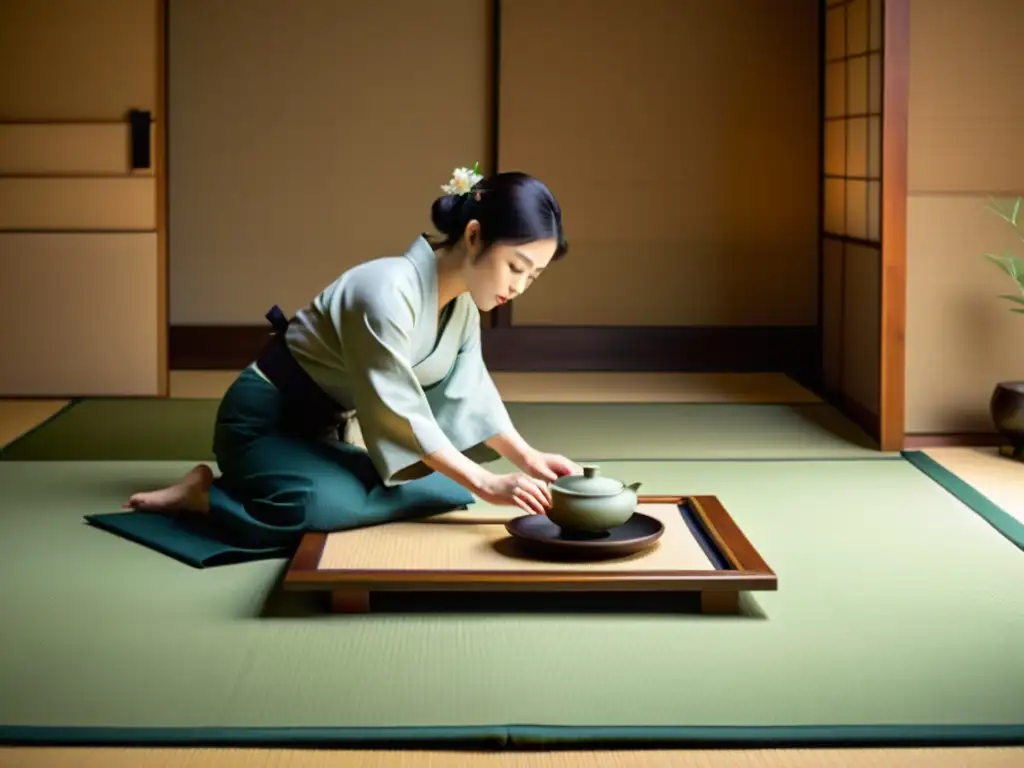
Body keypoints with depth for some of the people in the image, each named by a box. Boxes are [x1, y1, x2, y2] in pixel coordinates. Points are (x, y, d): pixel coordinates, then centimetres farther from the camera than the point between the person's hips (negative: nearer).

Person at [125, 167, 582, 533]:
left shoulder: (462, 299, -2)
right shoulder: (386, 291, -30)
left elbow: (469, 391, 1)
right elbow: (398, 411, -31)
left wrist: (526, 457, -13)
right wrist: (485, 484, -33)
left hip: (327, 428, 10)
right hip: (265, 421, -10)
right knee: (334, 506, -36)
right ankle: (203, 493, -8)